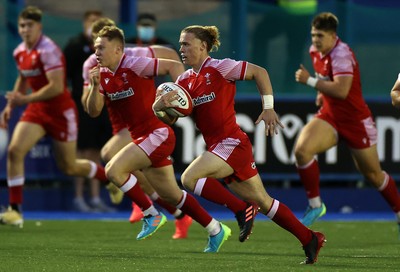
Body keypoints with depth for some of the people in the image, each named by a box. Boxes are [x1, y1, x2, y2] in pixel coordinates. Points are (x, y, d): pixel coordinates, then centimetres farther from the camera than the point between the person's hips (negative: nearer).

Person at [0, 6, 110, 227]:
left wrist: (26, 99, -29)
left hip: (60, 112, -7)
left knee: (69, 167, 6)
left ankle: (110, 177, 35)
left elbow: (56, 87, -29)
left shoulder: (48, 51, -22)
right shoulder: (20, 52, 3)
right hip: (37, 110, 7)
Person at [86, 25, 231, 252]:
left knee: (114, 170, -20)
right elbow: (94, 111, 3)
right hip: (142, 137, 9)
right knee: (172, 196, 13)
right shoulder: (103, 75, 7)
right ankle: (216, 230, 25)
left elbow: (175, 66, -18)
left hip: (157, 134, -9)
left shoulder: (134, 65, -15)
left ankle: (152, 215, -6)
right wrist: (95, 86, -12)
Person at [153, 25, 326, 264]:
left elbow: (259, 72, -6)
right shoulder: (185, 80, 12)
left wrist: (268, 108, -10)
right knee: (263, 201, 11)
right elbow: (168, 118, 8)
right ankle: (310, 239, 19)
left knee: (189, 178, -21)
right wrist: (161, 106, -14)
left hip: (232, 143, -8)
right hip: (217, 145, 8)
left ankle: (241, 210, -9)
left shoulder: (219, 68, -9)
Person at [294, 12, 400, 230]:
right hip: (329, 117, 6)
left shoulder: (341, 54, -24)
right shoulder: (315, 51, 1)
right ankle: (315, 205, -9)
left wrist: (309, 81, -32)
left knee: (373, 175, 8)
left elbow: (341, 91, -37)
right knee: (301, 150, -21)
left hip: (356, 121, -6)